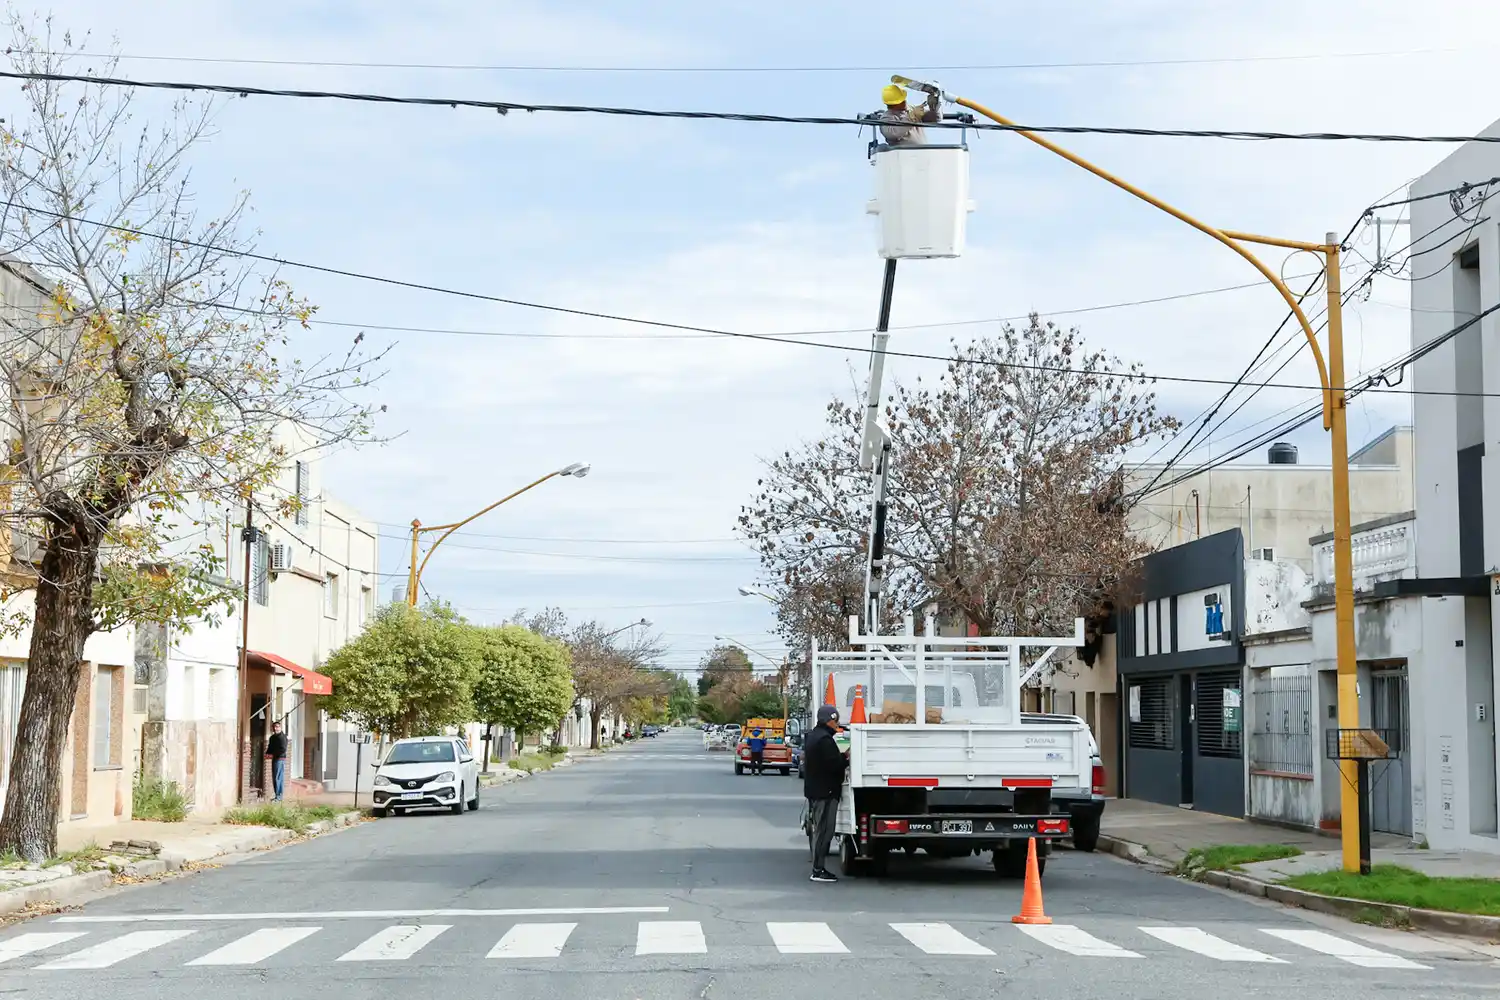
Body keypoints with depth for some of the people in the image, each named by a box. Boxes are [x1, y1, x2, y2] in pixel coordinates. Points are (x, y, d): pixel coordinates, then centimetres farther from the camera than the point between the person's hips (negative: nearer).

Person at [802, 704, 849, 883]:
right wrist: (846, 760, -4)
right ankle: (818, 870, -7)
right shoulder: (824, 739, -18)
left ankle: (819, 867, 18)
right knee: (824, 830, -8)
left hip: (815, 790, 11)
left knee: (820, 830, 14)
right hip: (825, 791, -11)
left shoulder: (813, 736, 17)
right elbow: (833, 764, -22)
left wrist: (841, 757, 10)